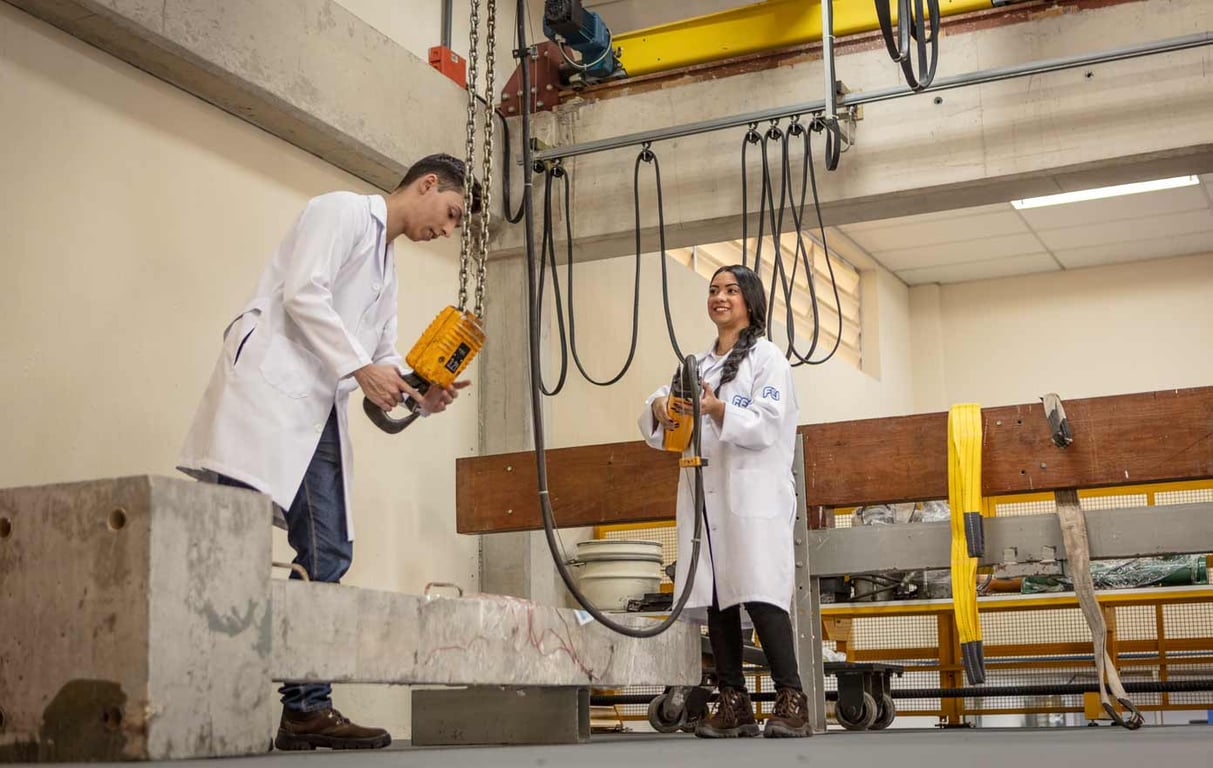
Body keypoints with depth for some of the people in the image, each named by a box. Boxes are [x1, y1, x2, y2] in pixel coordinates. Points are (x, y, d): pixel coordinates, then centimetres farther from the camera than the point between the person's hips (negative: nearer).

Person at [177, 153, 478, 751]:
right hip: (271, 388, -9)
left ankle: (307, 709, 4)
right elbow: (304, 293, -11)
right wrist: (360, 367, -15)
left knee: (327, 557, 2)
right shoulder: (341, 211, 3)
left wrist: (422, 396, 4)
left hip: (319, 413, 9)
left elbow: (383, 354, 23)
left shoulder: (385, 267, 29)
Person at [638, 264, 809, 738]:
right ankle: (733, 704, 7)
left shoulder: (766, 357, 5)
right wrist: (660, 407, -10)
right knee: (716, 597, 2)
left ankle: (791, 700, -9)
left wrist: (716, 409, -24)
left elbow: (766, 424, -9)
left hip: (753, 496, -6)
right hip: (703, 496, 6)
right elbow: (656, 425, 13)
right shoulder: (697, 364, 22)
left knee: (760, 595, -13)